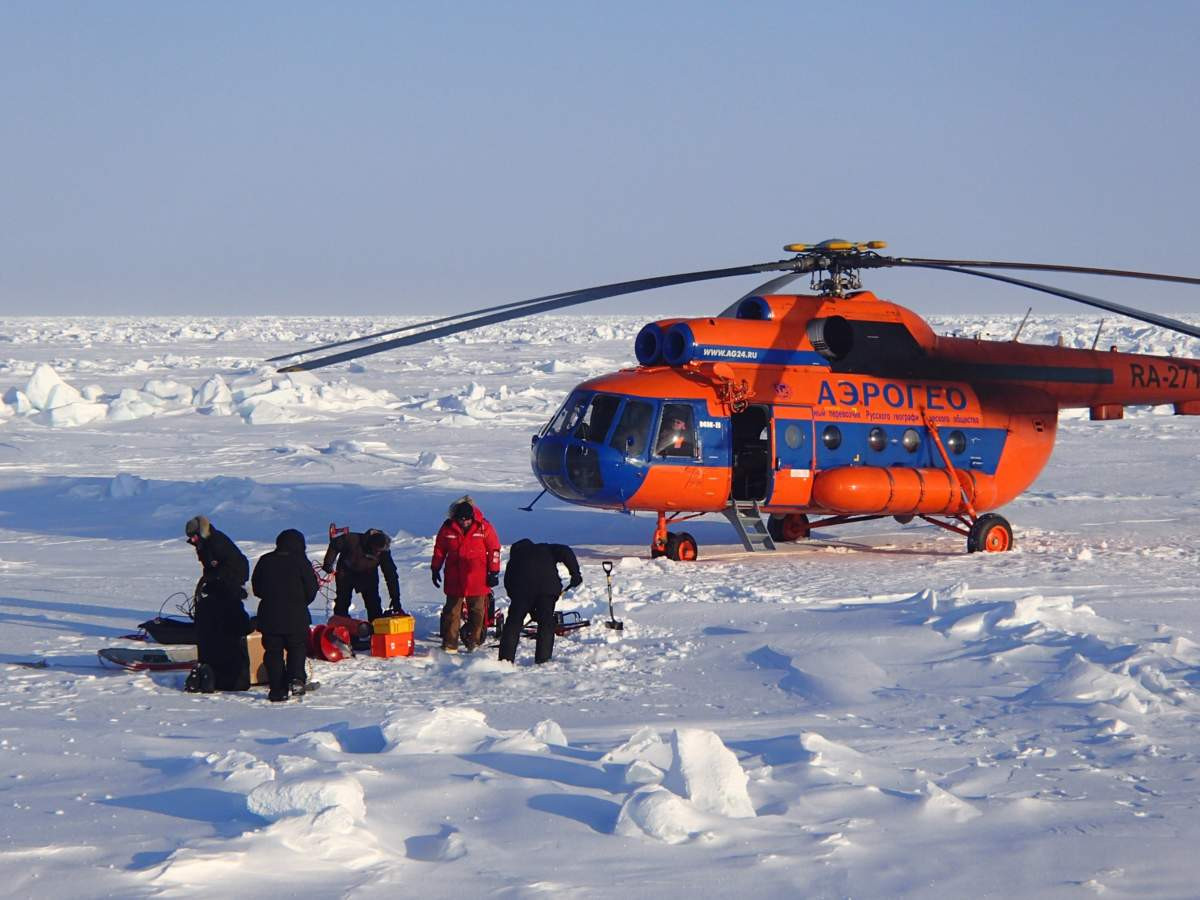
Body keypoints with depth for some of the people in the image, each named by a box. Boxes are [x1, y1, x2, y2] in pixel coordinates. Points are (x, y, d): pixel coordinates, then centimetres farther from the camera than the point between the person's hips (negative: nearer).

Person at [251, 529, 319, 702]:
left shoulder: (265, 561, 4)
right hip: (296, 616, -2)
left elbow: (256, 588, 11)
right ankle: (296, 678, -9)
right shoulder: (301, 562, -6)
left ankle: (277, 690, 3)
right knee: (297, 648, 12)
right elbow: (311, 590, -1)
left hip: (269, 616, 2)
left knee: (273, 651, 7)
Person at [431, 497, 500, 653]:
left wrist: (494, 572, 0)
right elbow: (439, 549, 10)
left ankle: (473, 642, 18)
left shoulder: (483, 527, -6)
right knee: (452, 611, 2)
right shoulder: (448, 528, -3)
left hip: (477, 580, -1)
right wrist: (435, 569, 12)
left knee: (477, 612, 7)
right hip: (454, 580, 1)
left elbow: (494, 549, 1)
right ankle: (449, 644, 6)